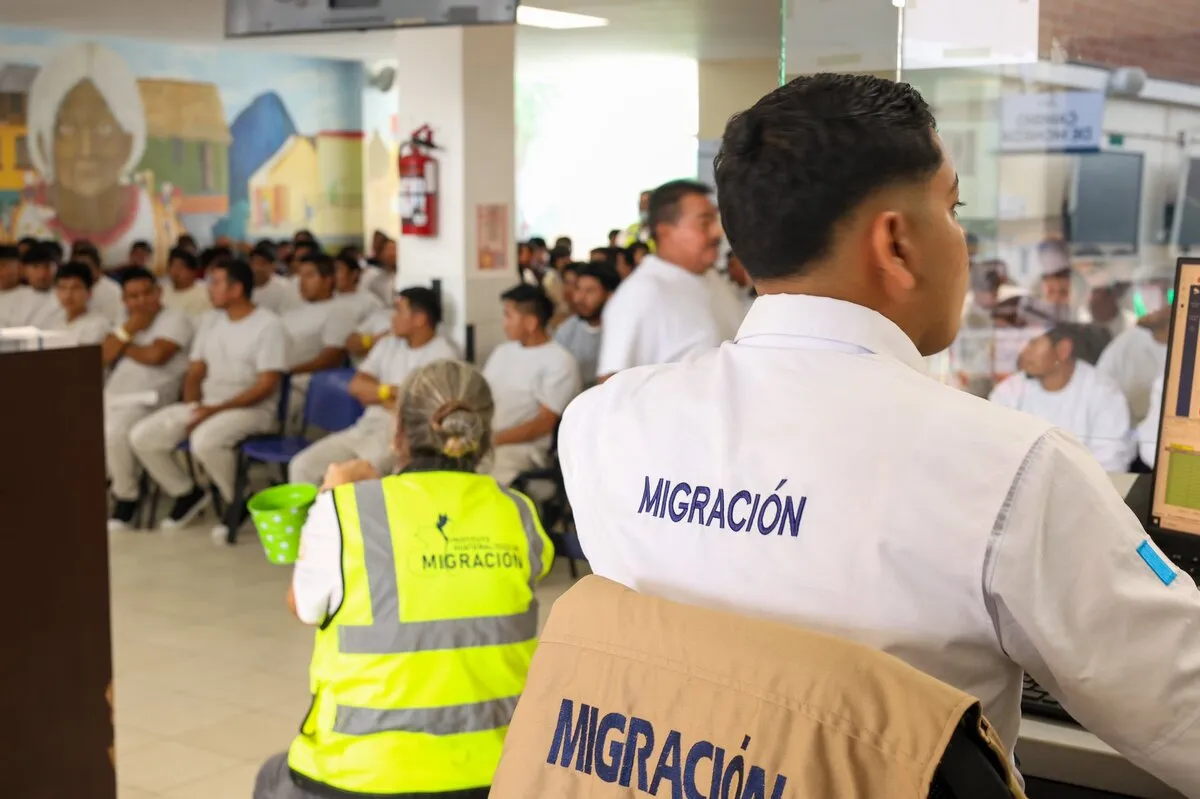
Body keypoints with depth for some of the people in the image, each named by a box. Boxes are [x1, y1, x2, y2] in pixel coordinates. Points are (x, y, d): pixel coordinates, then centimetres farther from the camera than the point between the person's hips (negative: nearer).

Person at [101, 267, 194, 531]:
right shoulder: (125, 320, 21)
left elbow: (156, 355, -17)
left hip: (148, 399, -7)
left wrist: (124, 348, 0)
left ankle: (125, 499, -14)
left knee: (115, 432, -33)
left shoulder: (175, 320, -2)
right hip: (113, 395, 7)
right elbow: (103, 357, 10)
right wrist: (127, 330, -4)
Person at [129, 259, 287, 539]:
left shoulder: (269, 326, -10)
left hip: (250, 409, -7)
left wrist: (217, 409, -20)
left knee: (205, 441, -37)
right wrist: (192, 408, -5)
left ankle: (239, 503, -11)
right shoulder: (210, 321, 13)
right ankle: (187, 493, 13)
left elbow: (266, 386, -16)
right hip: (206, 406, 7)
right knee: (142, 436, -9)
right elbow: (195, 372, 16)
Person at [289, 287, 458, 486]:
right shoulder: (388, 346, 18)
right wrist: (393, 391, -5)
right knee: (302, 466, -9)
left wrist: (375, 395, 1)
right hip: (366, 428, 7)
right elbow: (357, 385, 10)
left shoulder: (442, 354, -5)